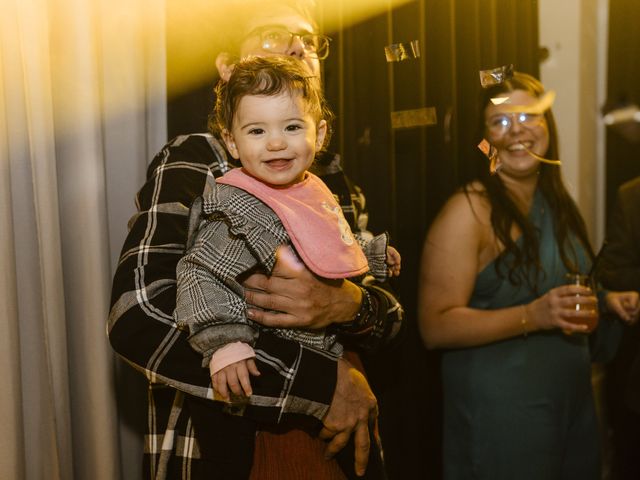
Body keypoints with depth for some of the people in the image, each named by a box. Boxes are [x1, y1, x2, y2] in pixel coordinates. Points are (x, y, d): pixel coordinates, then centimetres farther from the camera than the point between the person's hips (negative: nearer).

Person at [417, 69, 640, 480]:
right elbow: (436, 327, -21)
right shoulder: (469, 211, -16)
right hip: (499, 410, -7)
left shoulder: (557, 202, 7)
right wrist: (533, 316, -29)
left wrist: (605, 301, 4)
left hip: (574, 400, 7)